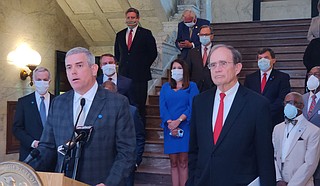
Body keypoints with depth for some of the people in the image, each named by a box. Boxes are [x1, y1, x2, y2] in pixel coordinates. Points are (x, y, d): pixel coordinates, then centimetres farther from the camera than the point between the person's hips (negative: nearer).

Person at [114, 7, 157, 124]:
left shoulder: (146, 34, 1)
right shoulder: (119, 35, 12)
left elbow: (153, 53, 2)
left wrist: (144, 66, 1)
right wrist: (122, 65, 13)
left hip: (140, 75, -3)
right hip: (124, 75, 4)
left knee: (139, 104, -2)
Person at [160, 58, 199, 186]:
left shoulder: (191, 86, 8)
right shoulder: (165, 87, 17)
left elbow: (192, 106, -3)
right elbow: (162, 107, 6)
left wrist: (178, 120, -15)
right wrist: (170, 123, -11)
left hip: (185, 127, -3)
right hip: (169, 128, 3)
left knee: (183, 162, -5)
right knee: (173, 162, 3)